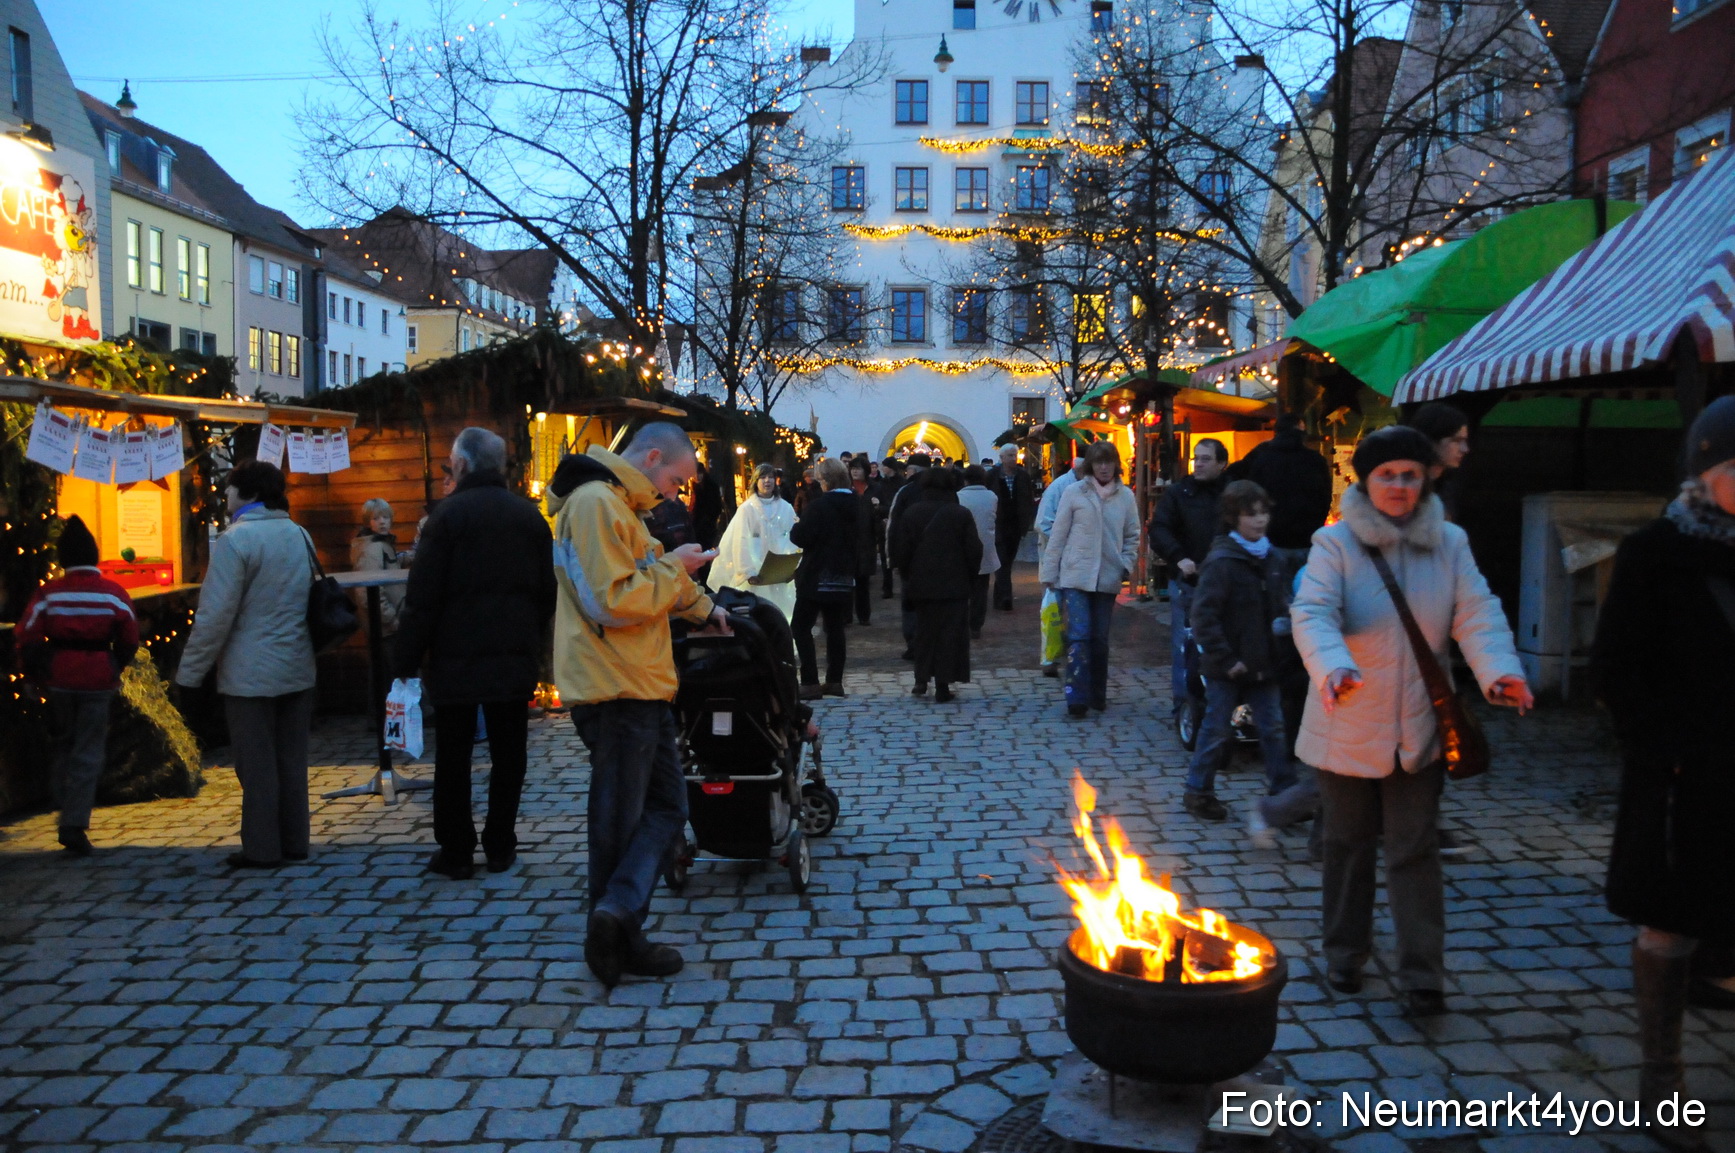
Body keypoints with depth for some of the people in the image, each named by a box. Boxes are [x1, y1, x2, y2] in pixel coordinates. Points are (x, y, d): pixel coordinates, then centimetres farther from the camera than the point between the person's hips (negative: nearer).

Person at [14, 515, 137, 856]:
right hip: (98, 681, -1)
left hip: (58, 678, 1)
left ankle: (64, 803, 26)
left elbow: (27, 637, -4)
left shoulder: (48, 593, -4)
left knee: (64, 743, 22)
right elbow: (130, 640, 0)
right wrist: (115, 668, 16)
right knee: (88, 753, 3)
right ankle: (74, 825, -2)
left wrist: (33, 674, 10)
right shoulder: (114, 594, -4)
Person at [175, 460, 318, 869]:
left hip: (251, 674, -7)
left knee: (256, 763, 2)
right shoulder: (301, 536, 10)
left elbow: (215, 615, -16)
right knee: (291, 760, 12)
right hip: (298, 670, 7)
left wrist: (189, 673, -8)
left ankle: (261, 848, 8)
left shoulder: (236, 540, -13)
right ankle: (295, 842, 19)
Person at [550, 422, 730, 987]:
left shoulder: (620, 505, 18)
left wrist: (703, 608, 41)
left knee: (666, 805, 11)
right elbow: (615, 601, -25)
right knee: (620, 823, 0)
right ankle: (618, 925, 10)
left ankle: (618, 926, 10)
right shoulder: (596, 503, -16)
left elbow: (650, 584, 33)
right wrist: (673, 566, -13)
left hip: (640, 688, 11)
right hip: (616, 691, -11)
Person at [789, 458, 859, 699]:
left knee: (801, 627, 1)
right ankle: (834, 681, 14)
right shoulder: (855, 505, 7)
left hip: (817, 578, -7)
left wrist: (796, 527, 2)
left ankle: (810, 683, -5)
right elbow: (860, 537, 17)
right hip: (845, 578, 7)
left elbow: (801, 537, -17)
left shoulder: (819, 505, -16)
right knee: (835, 628, 13)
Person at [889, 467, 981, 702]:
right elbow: (974, 551, -5)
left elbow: (901, 550, -2)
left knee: (924, 630, 16)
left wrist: (909, 576, 10)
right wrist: (968, 576, 9)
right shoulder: (961, 514, -6)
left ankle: (922, 679, 15)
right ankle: (943, 686, 1)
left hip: (921, 584, 2)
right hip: (954, 585, -2)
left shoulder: (911, 513, -2)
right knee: (950, 634, 3)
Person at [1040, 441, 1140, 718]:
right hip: (1075, 577, -2)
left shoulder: (1125, 496, 4)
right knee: (1079, 636, -10)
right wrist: (1049, 574, 0)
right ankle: (1077, 697, -11)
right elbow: (1058, 535, 0)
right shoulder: (1073, 493, -2)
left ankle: (1097, 695, 21)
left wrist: (1126, 565, -3)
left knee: (1100, 639, 10)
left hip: (1107, 579, 3)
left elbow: (1132, 536, 12)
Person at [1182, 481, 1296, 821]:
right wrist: (1225, 658, -18)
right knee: (1216, 729, 5)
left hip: (1263, 662, 6)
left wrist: (1283, 622, -1)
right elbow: (1204, 614, -17)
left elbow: (1281, 601, 20)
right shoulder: (1221, 560, -15)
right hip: (1228, 665, -6)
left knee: (1273, 728, 10)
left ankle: (1284, 791, 20)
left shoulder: (1272, 557, 6)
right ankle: (1198, 791, 20)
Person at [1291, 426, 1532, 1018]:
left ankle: (1423, 976, 10)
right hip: (1348, 728, -1)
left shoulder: (1448, 543, 3)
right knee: (1348, 845, 13)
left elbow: (1477, 612, -7)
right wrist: (1333, 666, -41)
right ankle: (1345, 956, 30)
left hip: (1418, 729, 1)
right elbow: (1313, 614, -21)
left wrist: (1499, 670, -27)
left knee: (1414, 851, 4)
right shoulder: (1336, 543, -7)